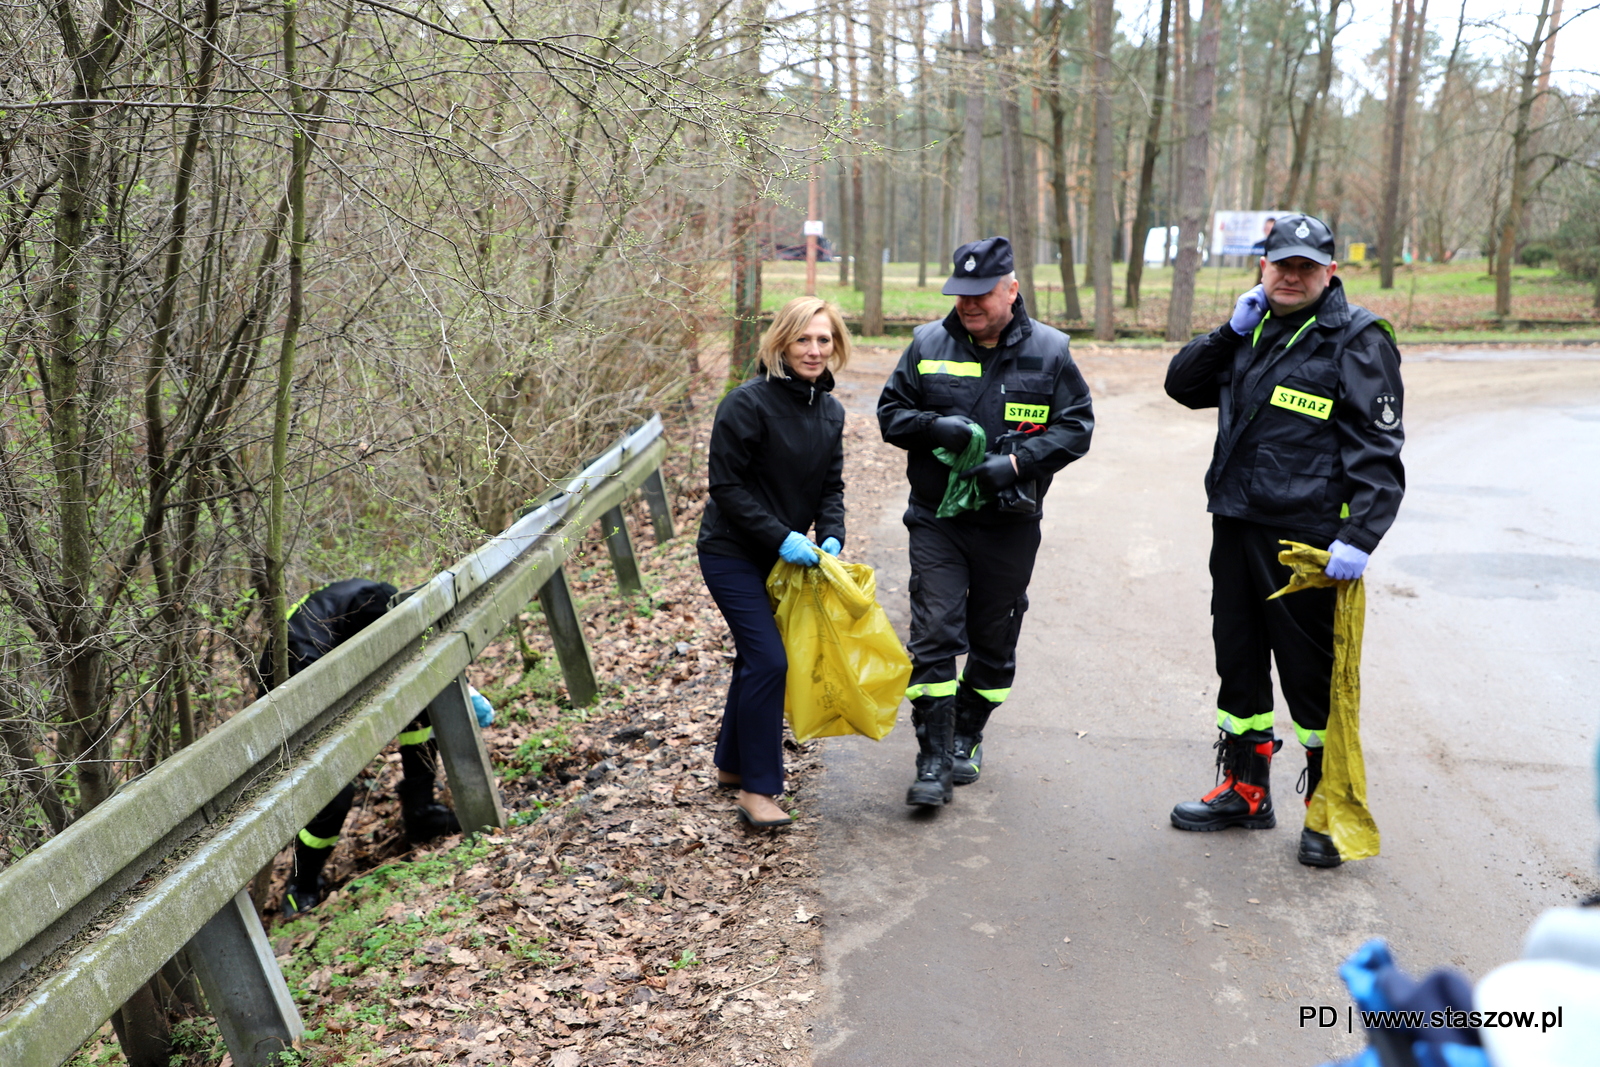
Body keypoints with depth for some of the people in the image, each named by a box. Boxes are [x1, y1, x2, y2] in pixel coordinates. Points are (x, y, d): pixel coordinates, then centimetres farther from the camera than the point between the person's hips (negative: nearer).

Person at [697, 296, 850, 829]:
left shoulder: (831, 411, 4)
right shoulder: (748, 403, -19)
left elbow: (831, 486, 9)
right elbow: (726, 485, -18)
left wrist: (831, 537, -9)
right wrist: (781, 537, -22)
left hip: (780, 558, 8)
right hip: (732, 554, -7)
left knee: (756, 656, 16)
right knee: (768, 660, -13)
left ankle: (732, 764, 32)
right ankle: (757, 789, -4)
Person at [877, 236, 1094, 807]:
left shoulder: (1048, 350, 0)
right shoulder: (928, 344, 2)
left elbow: (1075, 426, 0)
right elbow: (891, 412, 6)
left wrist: (1017, 462, -16)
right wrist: (935, 426, -15)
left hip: (1010, 525, 1)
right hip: (937, 521, 0)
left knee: (994, 641, 12)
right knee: (934, 637, -9)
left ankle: (967, 737, 32)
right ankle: (934, 761, -3)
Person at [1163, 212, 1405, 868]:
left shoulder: (1355, 340, -8)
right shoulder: (1254, 330, 13)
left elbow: (1379, 451, -12)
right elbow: (1182, 385, 15)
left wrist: (1359, 538, -22)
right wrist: (1230, 334, 0)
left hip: (1308, 542, -7)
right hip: (1235, 527, 7)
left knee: (1312, 676, 1)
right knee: (1238, 660, 15)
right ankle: (1245, 789, 31)